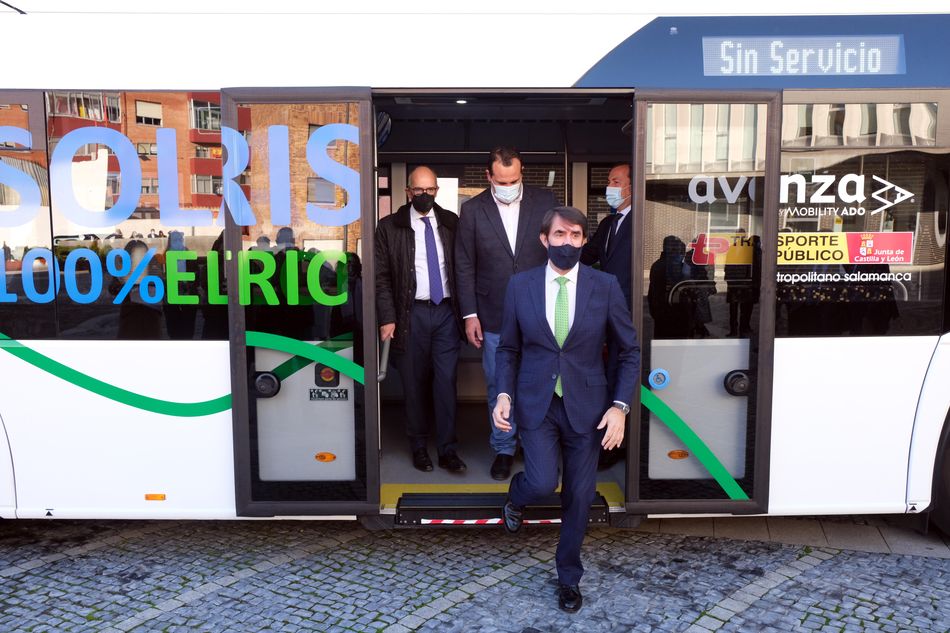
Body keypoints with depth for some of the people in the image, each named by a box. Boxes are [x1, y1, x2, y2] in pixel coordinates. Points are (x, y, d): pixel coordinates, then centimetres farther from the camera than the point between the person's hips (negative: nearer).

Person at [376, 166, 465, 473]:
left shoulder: (450, 223, 7)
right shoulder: (389, 227, 0)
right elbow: (382, 276, -1)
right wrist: (387, 318, -8)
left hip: (446, 312, 1)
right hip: (412, 314, -1)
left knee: (446, 381, 0)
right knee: (415, 384, 7)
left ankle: (447, 450, 10)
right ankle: (418, 446, 22)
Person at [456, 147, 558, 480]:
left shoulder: (545, 202, -2)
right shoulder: (472, 210, -2)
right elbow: (465, 267, 1)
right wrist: (470, 315, -3)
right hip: (494, 316, 0)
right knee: (499, 387, 10)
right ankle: (503, 449, 26)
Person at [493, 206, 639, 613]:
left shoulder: (605, 286, -5)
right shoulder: (520, 285, -2)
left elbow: (629, 351, 0)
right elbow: (508, 348, 6)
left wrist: (620, 406, -9)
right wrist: (504, 393, -9)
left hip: (586, 406, 1)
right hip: (536, 404, 0)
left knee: (579, 496, 8)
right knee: (543, 483, -16)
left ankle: (569, 576, 32)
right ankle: (517, 496, 24)